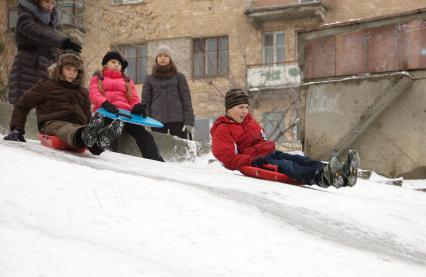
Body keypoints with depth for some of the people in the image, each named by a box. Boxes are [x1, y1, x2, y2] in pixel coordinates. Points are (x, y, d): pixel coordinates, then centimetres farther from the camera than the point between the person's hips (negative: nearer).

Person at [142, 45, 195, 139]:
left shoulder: (179, 77, 10)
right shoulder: (149, 79, 14)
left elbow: (186, 99, 4)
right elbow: (145, 102, 10)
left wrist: (189, 121, -6)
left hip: (177, 119, -1)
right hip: (157, 121, 1)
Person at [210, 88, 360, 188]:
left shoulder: (249, 121, 26)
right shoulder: (222, 131, -2)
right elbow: (228, 158, -14)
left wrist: (272, 152, 17)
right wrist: (252, 161, -24)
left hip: (270, 153, 8)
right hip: (252, 162, -8)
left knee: (298, 159, -20)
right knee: (285, 165, -35)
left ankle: (343, 174, -45)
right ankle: (322, 178, -64)